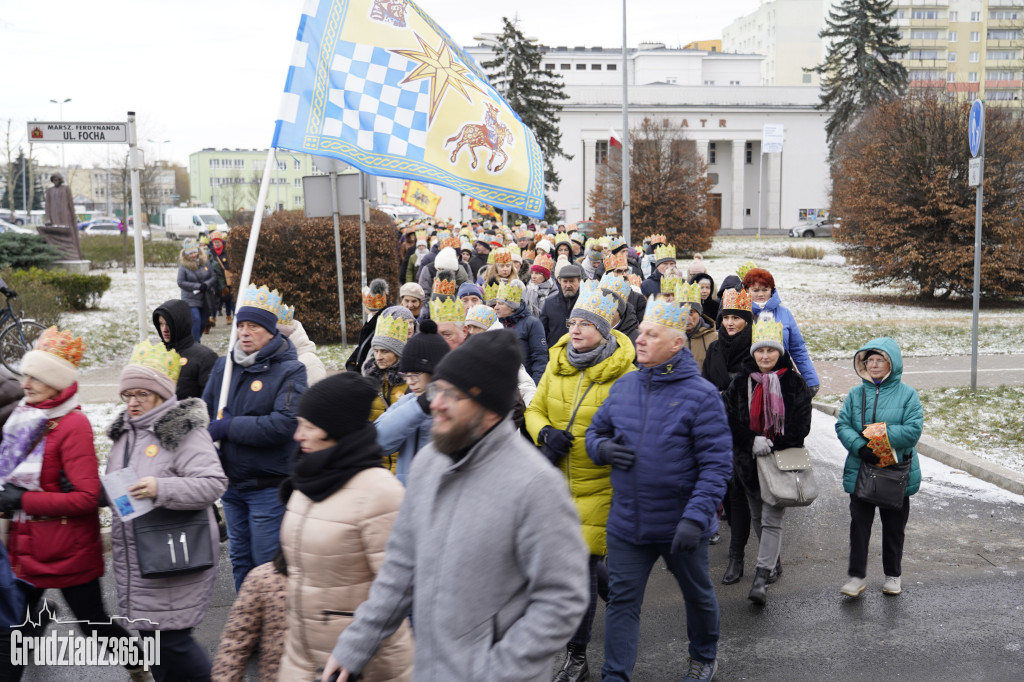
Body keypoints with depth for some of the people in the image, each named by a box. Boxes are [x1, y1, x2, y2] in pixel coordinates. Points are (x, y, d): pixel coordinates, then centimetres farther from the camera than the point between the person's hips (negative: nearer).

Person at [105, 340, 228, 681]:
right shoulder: (124, 432, 14)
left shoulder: (185, 432, -12)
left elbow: (214, 483, -23)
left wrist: (162, 488, -32)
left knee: (171, 639, -5)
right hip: (134, 560, 8)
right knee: (149, 635, 16)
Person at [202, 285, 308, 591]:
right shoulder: (224, 364, 6)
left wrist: (228, 427, -18)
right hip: (232, 483, 6)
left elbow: (284, 424, -23)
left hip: (268, 487, -6)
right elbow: (206, 410, 12)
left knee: (268, 564, 0)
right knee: (240, 560, 19)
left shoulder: (290, 370, -12)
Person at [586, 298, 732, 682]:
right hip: (627, 522, 3)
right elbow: (595, 431, 13)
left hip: (680, 526, -3)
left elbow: (716, 463, -17)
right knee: (621, 601, 6)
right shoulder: (622, 387, 1)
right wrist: (602, 448, -11)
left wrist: (695, 517, -26)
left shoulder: (700, 395, -15)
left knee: (697, 595, 20)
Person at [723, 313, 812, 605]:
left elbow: (800, 427, -5)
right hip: (749, 460, 4)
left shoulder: (794, 384, -3)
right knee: (757, 517, 16)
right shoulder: (740, 383, 3)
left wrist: (773, 445, -15)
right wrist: (753, 441, -17)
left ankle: (761, 578, -12)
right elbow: (731, 422, 0)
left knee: (772, 519, -9)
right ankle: (773, 560, 36)